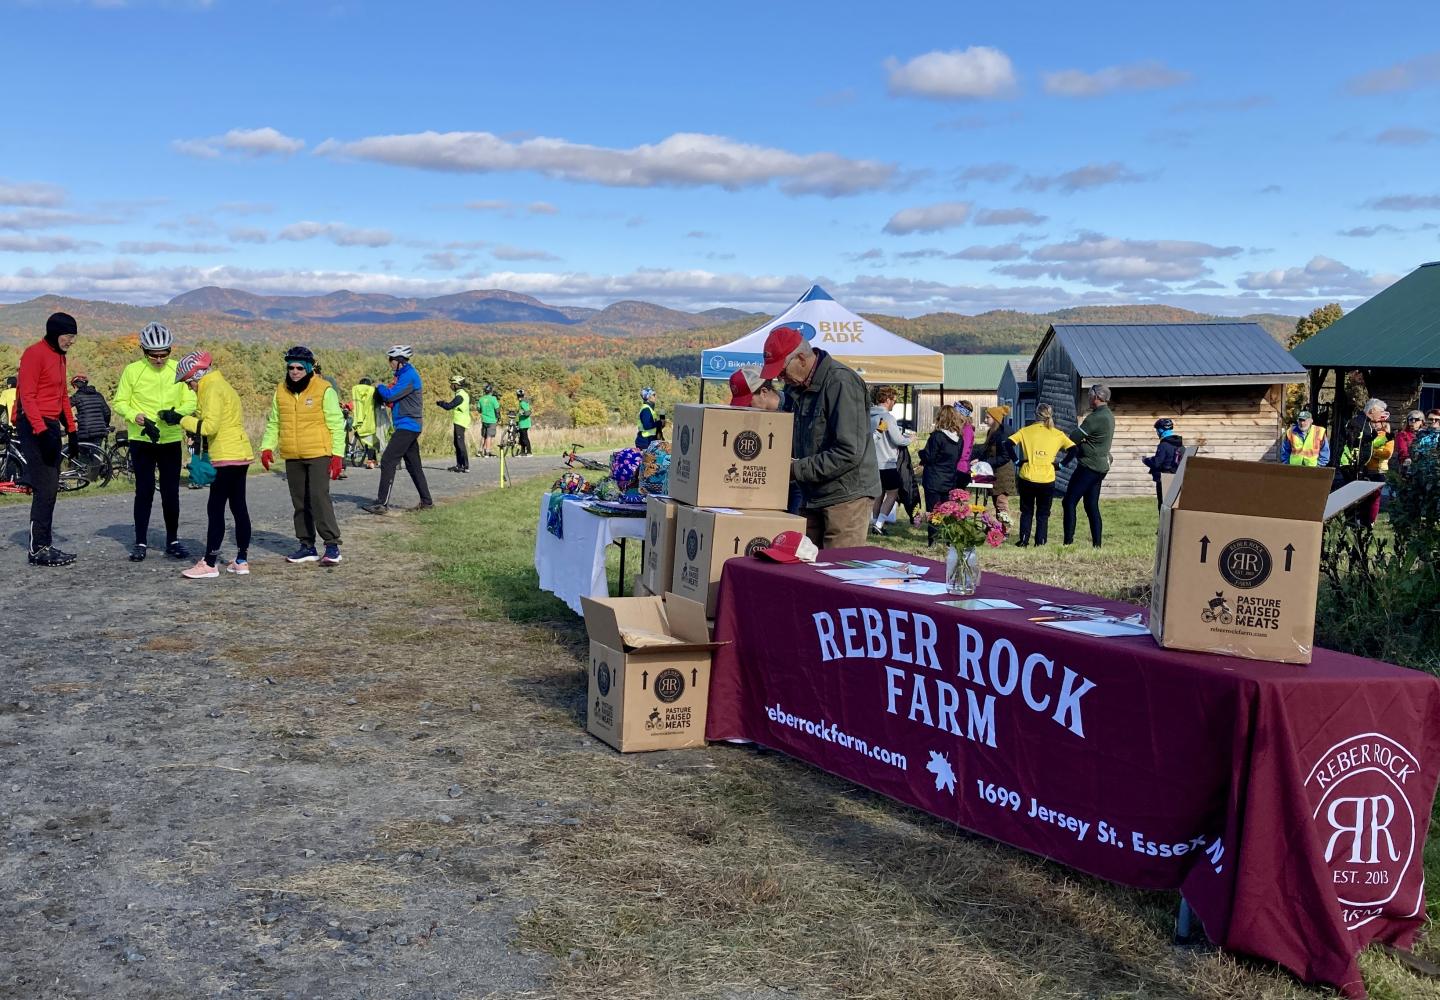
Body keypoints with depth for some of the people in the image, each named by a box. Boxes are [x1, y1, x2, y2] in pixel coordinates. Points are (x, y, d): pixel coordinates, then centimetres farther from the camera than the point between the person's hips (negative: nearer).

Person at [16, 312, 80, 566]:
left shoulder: (59, 356, 16)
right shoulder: (35, 354, -11)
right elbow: (27, 396, -16)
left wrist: (71, 429, 19)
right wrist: (42, 430, -22)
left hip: (51, 426, 9)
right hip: (35, 427, -9)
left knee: (50, 488, 9)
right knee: (45, 488, -10)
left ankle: (45, 545, 14)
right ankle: (38, 550, -7)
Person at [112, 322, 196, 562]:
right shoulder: (132, 371, -4)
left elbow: (191, 401, 1)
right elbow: (120, 402, 1)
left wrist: (177, 413, -19)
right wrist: (137, 417, -18)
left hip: (171, 440, 1)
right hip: (141, 440, -1)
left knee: (171, 492, 5)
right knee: (144, 491, 1)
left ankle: (173, 541, 18)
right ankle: (141, 542, 11)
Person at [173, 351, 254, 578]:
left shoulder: (212, 389, -11)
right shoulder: (220, 385, 19)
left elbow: (210, 425, -20)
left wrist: (183, 420, -8)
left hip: (227, 457, -10)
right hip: (240, 455, 10)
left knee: (215, 509, -6)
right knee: (238, 507, 11)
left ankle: (210, 564, -4)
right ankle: (242, 561, 15)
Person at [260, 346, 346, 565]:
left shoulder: (324, 390, -6)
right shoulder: (280, 391, 9)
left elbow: (336, 424, -6)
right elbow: (273, 423, 18)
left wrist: (338, 454, -11)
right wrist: (267, 447, 5)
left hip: (318, 455, -6)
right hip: (292, 457, 6)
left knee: (319, 497, -14)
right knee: (300, 503, 10)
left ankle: (332, 545, -8)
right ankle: (307, 546, 19)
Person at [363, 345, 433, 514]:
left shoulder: (409, 376, -14)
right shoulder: (404, 375, 17)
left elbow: (390, 395, -20)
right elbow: (392, 397, 17)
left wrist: (379, 387, -1)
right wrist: (381, 390, -2)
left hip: (407, 426, -10)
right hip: (409, 427, 10)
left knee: (387, 461, -13)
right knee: (413, 465, 14)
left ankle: (382, 503, -15)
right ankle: (426, 501, 19)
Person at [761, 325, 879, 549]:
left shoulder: (841, 383, -18)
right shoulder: (795, 387, 10)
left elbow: (849, 453, -23)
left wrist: (797, 469, -18)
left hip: (846, 496, -8)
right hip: (812, 497, 8)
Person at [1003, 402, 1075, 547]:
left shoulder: (1026, 431, 3)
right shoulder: (1058, 434, 5)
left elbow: (1009, 444, -7)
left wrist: (1017, 461, 0)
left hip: (1027, 478, 0)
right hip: (1047, 480, 0)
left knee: (1027, 511, 17)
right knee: (1043, 514, 13)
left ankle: (1023, 540, 13)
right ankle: (1040, 542, 10)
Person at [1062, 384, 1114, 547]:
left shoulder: (1095, 418, -19)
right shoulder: (1109, 416, 12)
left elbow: (1074, 439, -16)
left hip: (1089, 466, -10)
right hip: (1101, 466, 10)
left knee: (1069, 502, -6)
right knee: (1092, 505, 13)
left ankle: (1068, 541, -9)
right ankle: (1097, 543, 13)